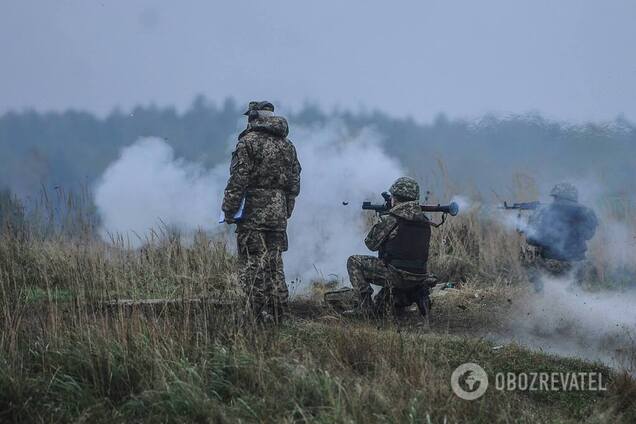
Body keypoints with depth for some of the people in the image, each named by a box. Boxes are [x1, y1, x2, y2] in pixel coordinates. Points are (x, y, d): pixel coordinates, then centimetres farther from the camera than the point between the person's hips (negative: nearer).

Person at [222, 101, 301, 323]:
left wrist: (229, 211, -8)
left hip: (253, 214, -6)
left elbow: (238, 180, -13)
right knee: (275, 267, 12)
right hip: (279, 217, 7)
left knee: (253, 268, -5)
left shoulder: (249, 141, -7)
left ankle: (263, 319, -10)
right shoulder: (287, 145, 13)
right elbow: (295, 184, 16)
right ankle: (277, 318, 14)